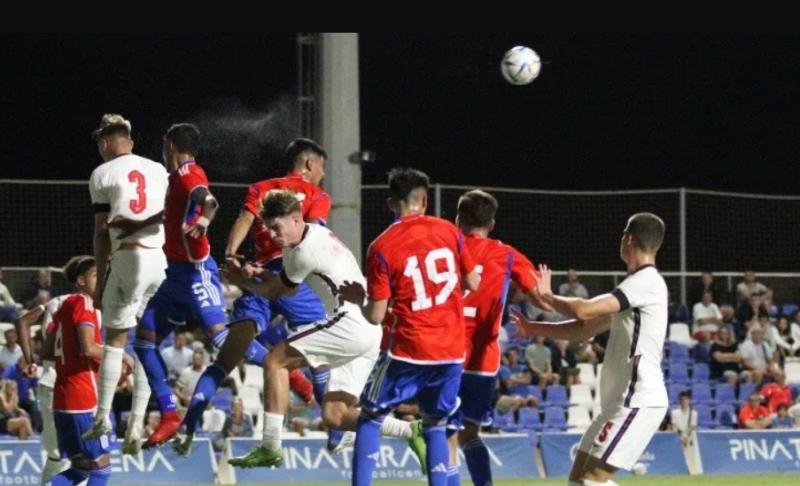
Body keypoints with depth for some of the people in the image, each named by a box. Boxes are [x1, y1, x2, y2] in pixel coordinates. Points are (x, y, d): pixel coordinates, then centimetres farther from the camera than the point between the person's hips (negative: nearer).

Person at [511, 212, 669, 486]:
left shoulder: (647, 283, -14)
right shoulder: (635, 288, 19)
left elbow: (584, 311, -22)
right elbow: (584, 329, 25)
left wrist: (549, 297, -4)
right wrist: (533, 329, 22)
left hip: (638, 401, -10)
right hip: (620, 400, 10)